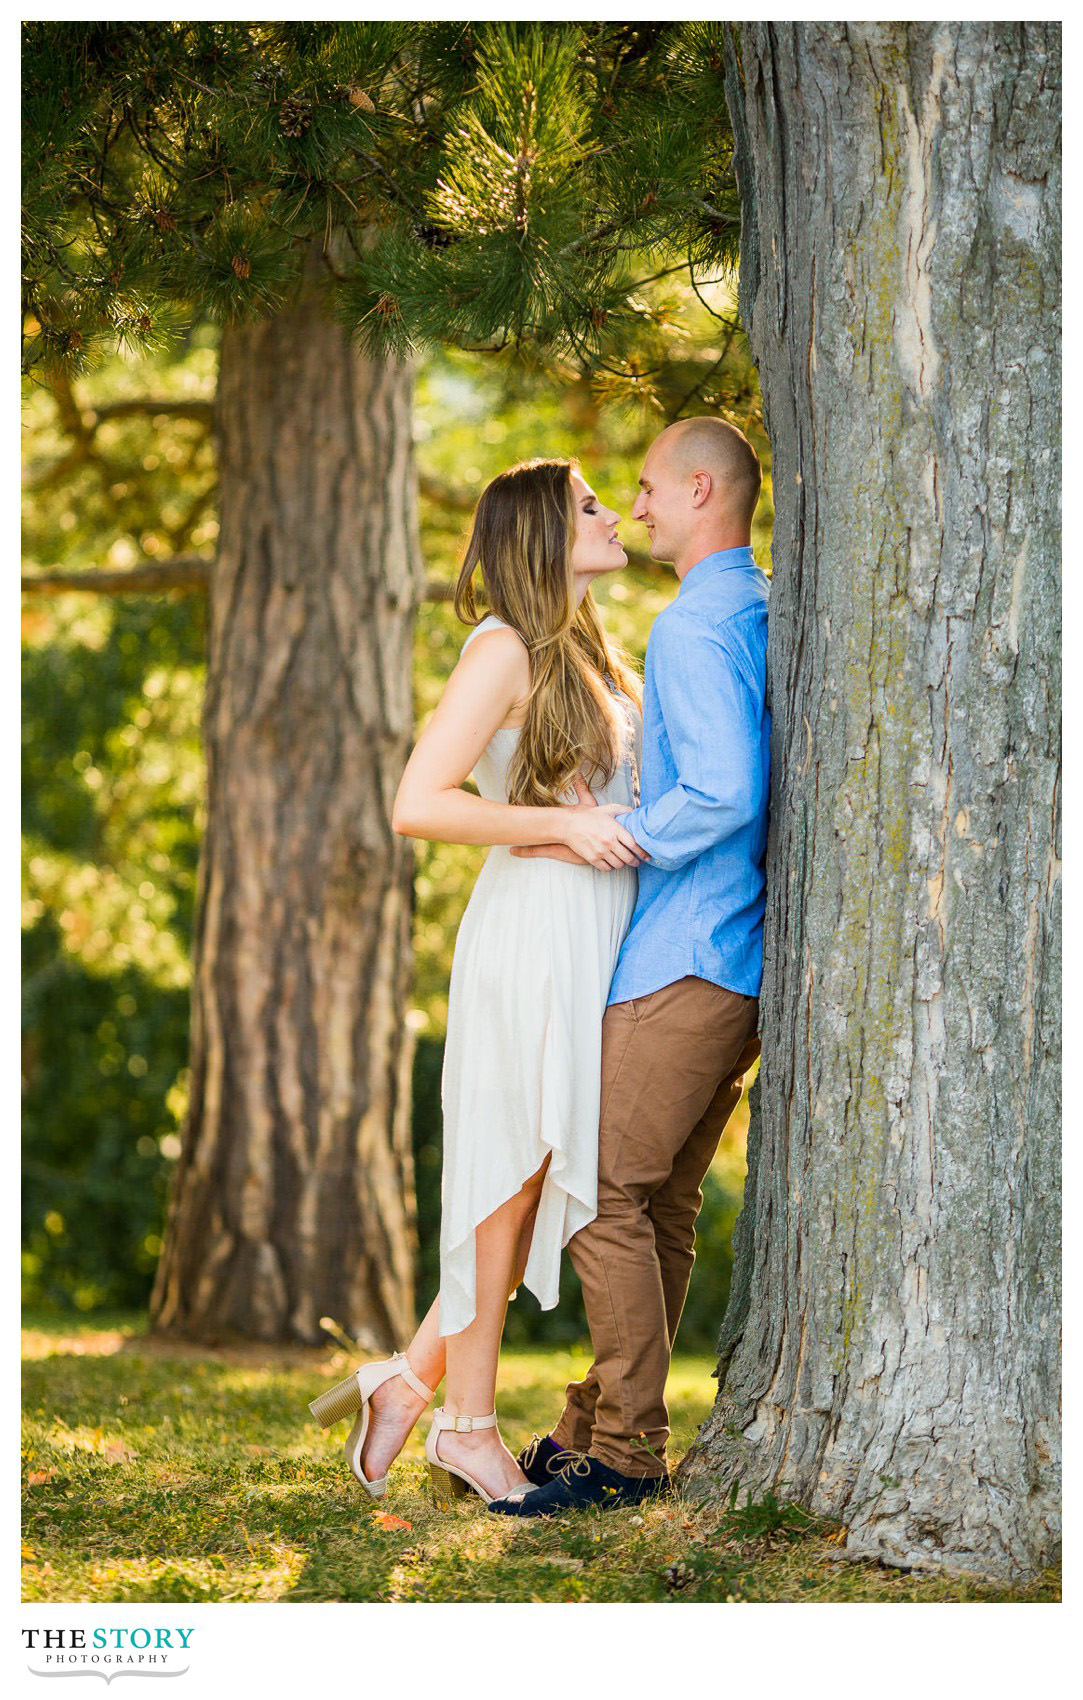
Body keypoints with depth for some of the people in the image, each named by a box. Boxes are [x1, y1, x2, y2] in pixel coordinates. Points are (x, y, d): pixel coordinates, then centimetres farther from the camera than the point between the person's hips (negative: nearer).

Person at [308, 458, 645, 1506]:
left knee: (548, 1180, 9)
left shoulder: (588, 655, 18)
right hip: (532, 936, -9)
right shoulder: (504, 650, -9)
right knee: (514, 1173, -1)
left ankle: (413, 1381, 18)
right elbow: (418, 804, -18)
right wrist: (566, 826, -19)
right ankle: (469, 1424, 9)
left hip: (598, 942, 9)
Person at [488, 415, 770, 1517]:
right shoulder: (770, 618, 17)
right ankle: (601, 1425, 17)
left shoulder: (695, 626, -14)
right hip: (746, 958, 10)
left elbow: (724, 794, -24)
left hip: (685, 964, -10)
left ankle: (624, 1454, -6)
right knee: (663, 1202, 12)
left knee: (604, 1192, -8)